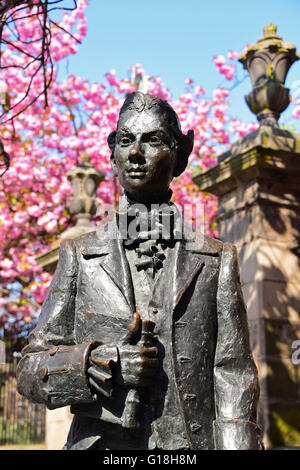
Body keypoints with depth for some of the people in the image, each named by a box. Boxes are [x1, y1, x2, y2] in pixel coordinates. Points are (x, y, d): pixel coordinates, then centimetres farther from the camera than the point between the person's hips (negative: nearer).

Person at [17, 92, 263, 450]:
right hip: (99, 441, 0)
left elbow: (235, 381, 2)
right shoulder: (80, 256, 5)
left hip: (190, 442, 0)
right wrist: (101, 363, -11)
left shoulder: (216, 261, 5)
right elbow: (31, 371, 5)